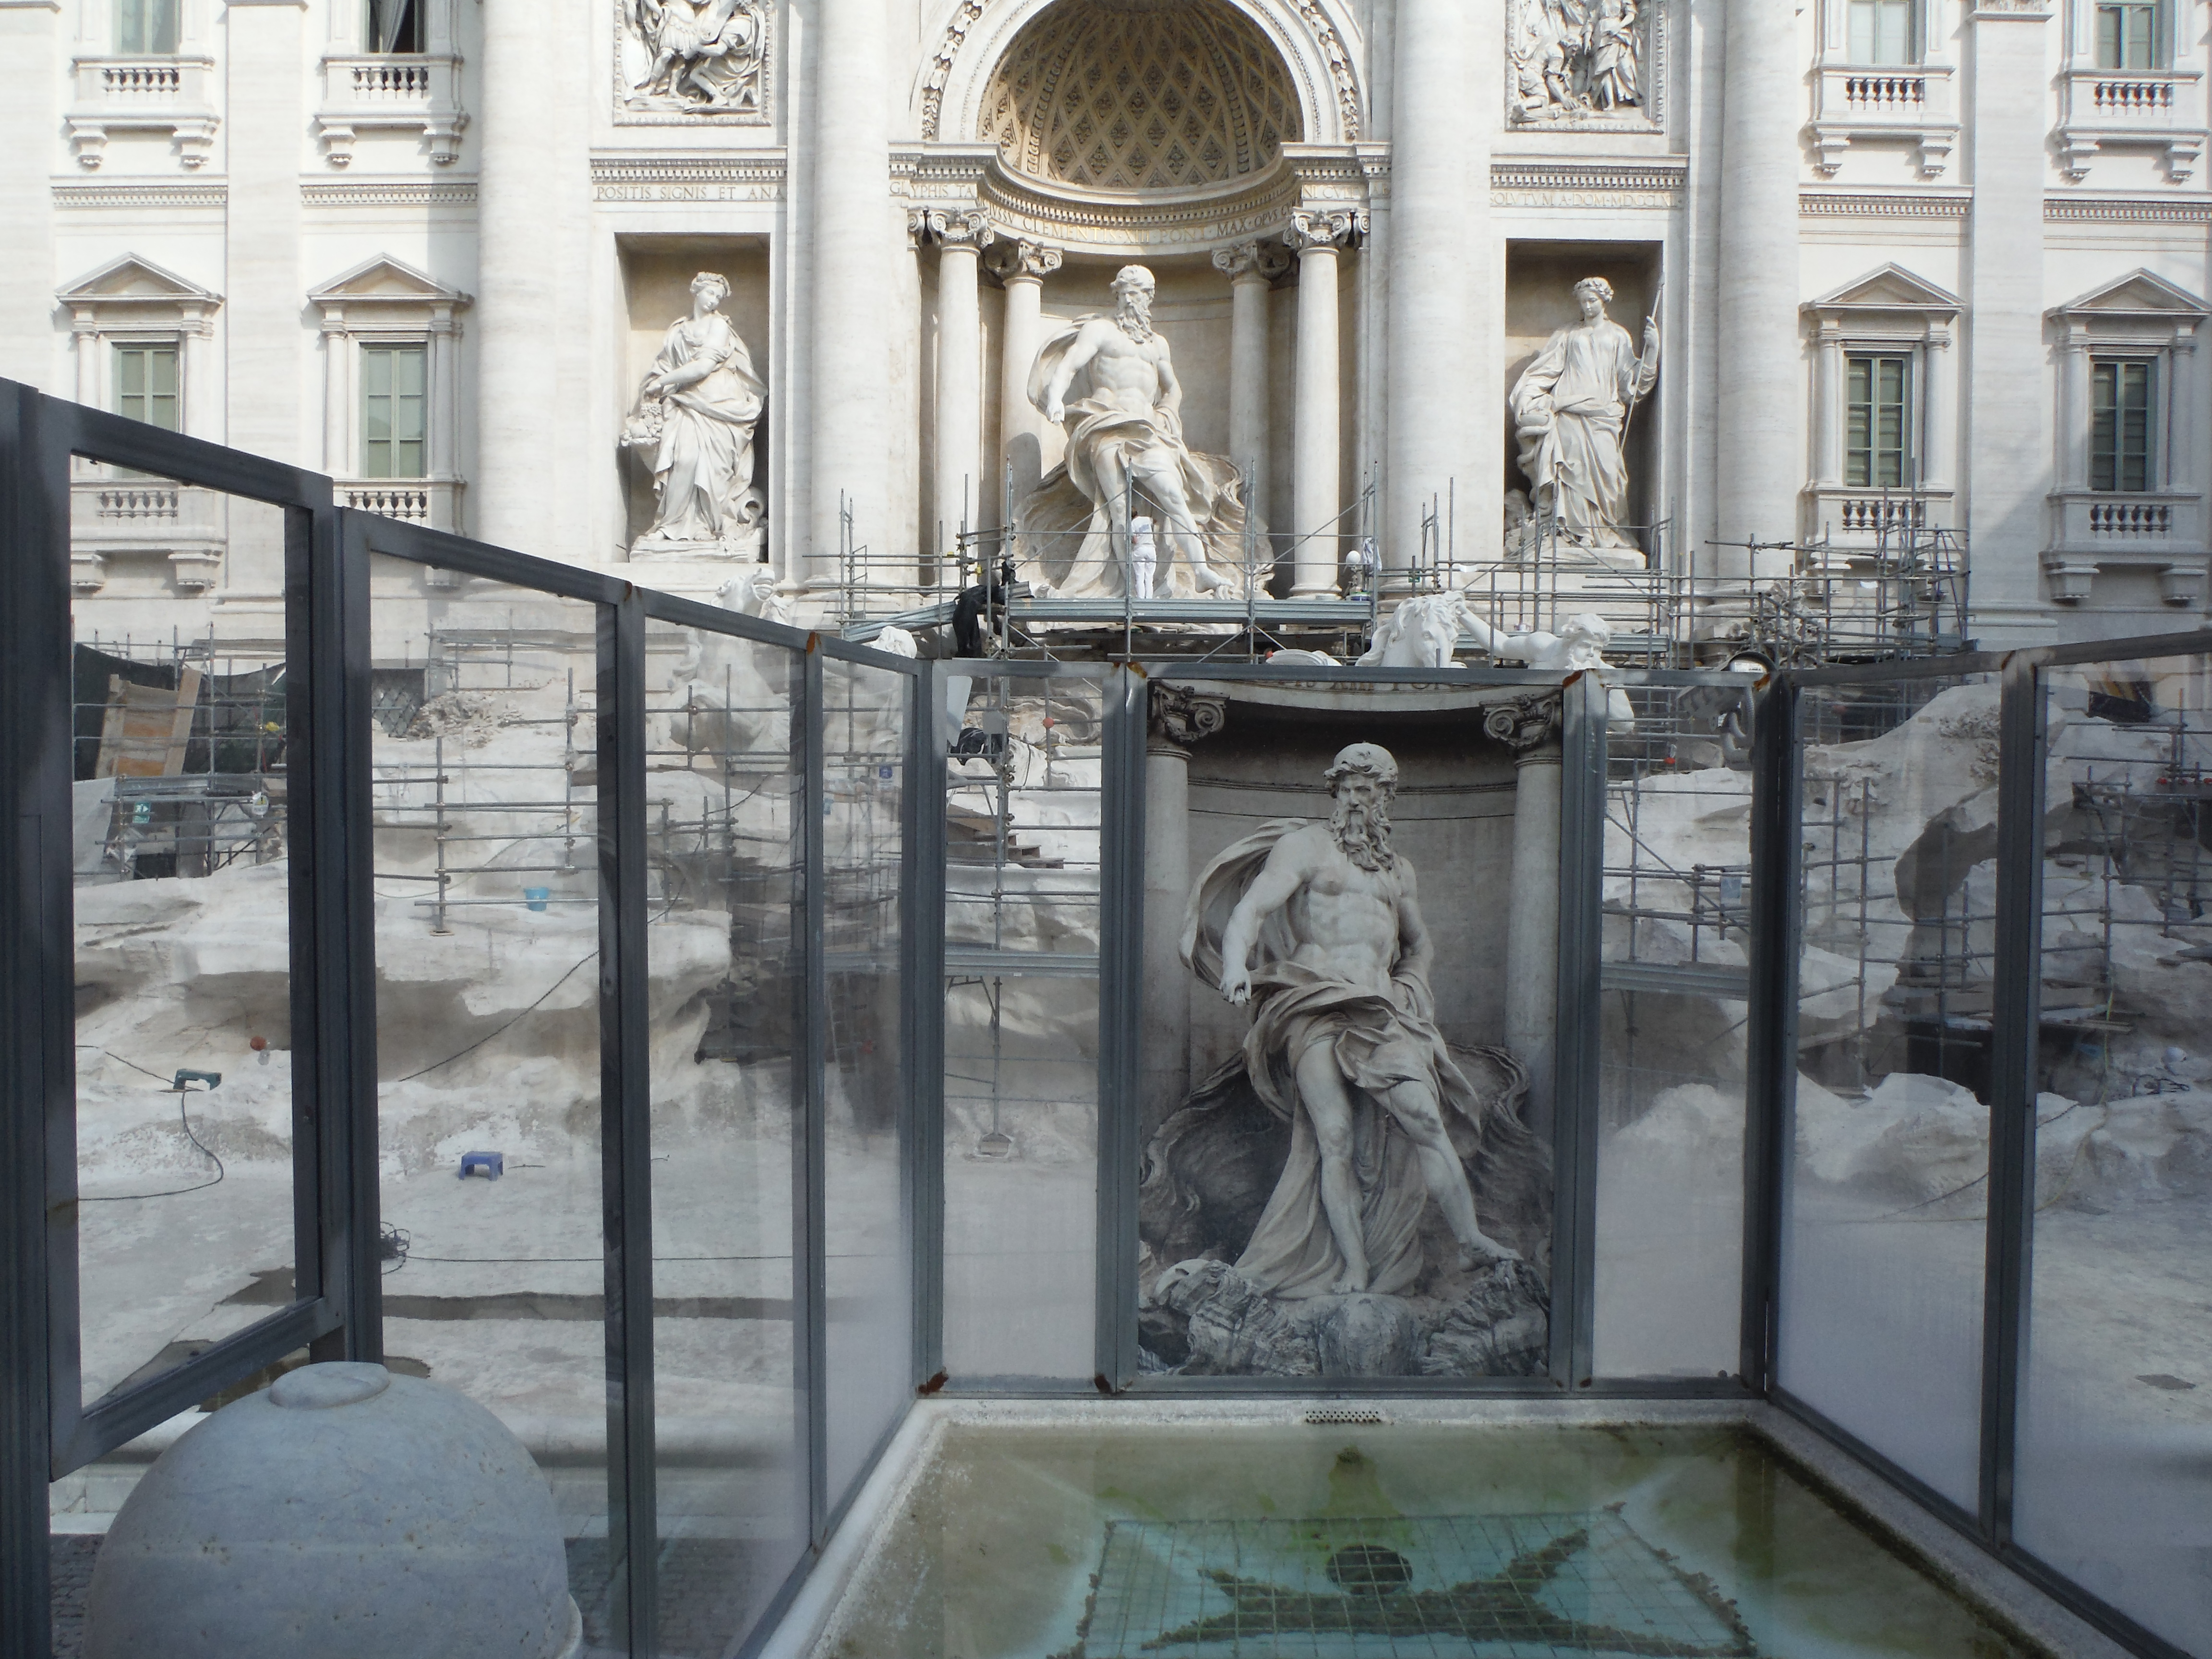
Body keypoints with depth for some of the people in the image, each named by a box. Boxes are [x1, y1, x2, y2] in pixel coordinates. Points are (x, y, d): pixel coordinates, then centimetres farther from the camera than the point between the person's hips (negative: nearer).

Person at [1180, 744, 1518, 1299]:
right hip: (1314, 1004, -4)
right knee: (1336, 1139, -13)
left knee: (1423, 1117, -16)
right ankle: (1355, 1269, -9)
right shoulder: (1304, 845, 10)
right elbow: (1252, 908, -4)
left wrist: (1412, 986, 18)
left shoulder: (1399, 869, 25)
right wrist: (1236, 965, -23)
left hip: (1380, 1009, 4)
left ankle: (1470, 1239, -12)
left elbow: (1420, 942, 38)